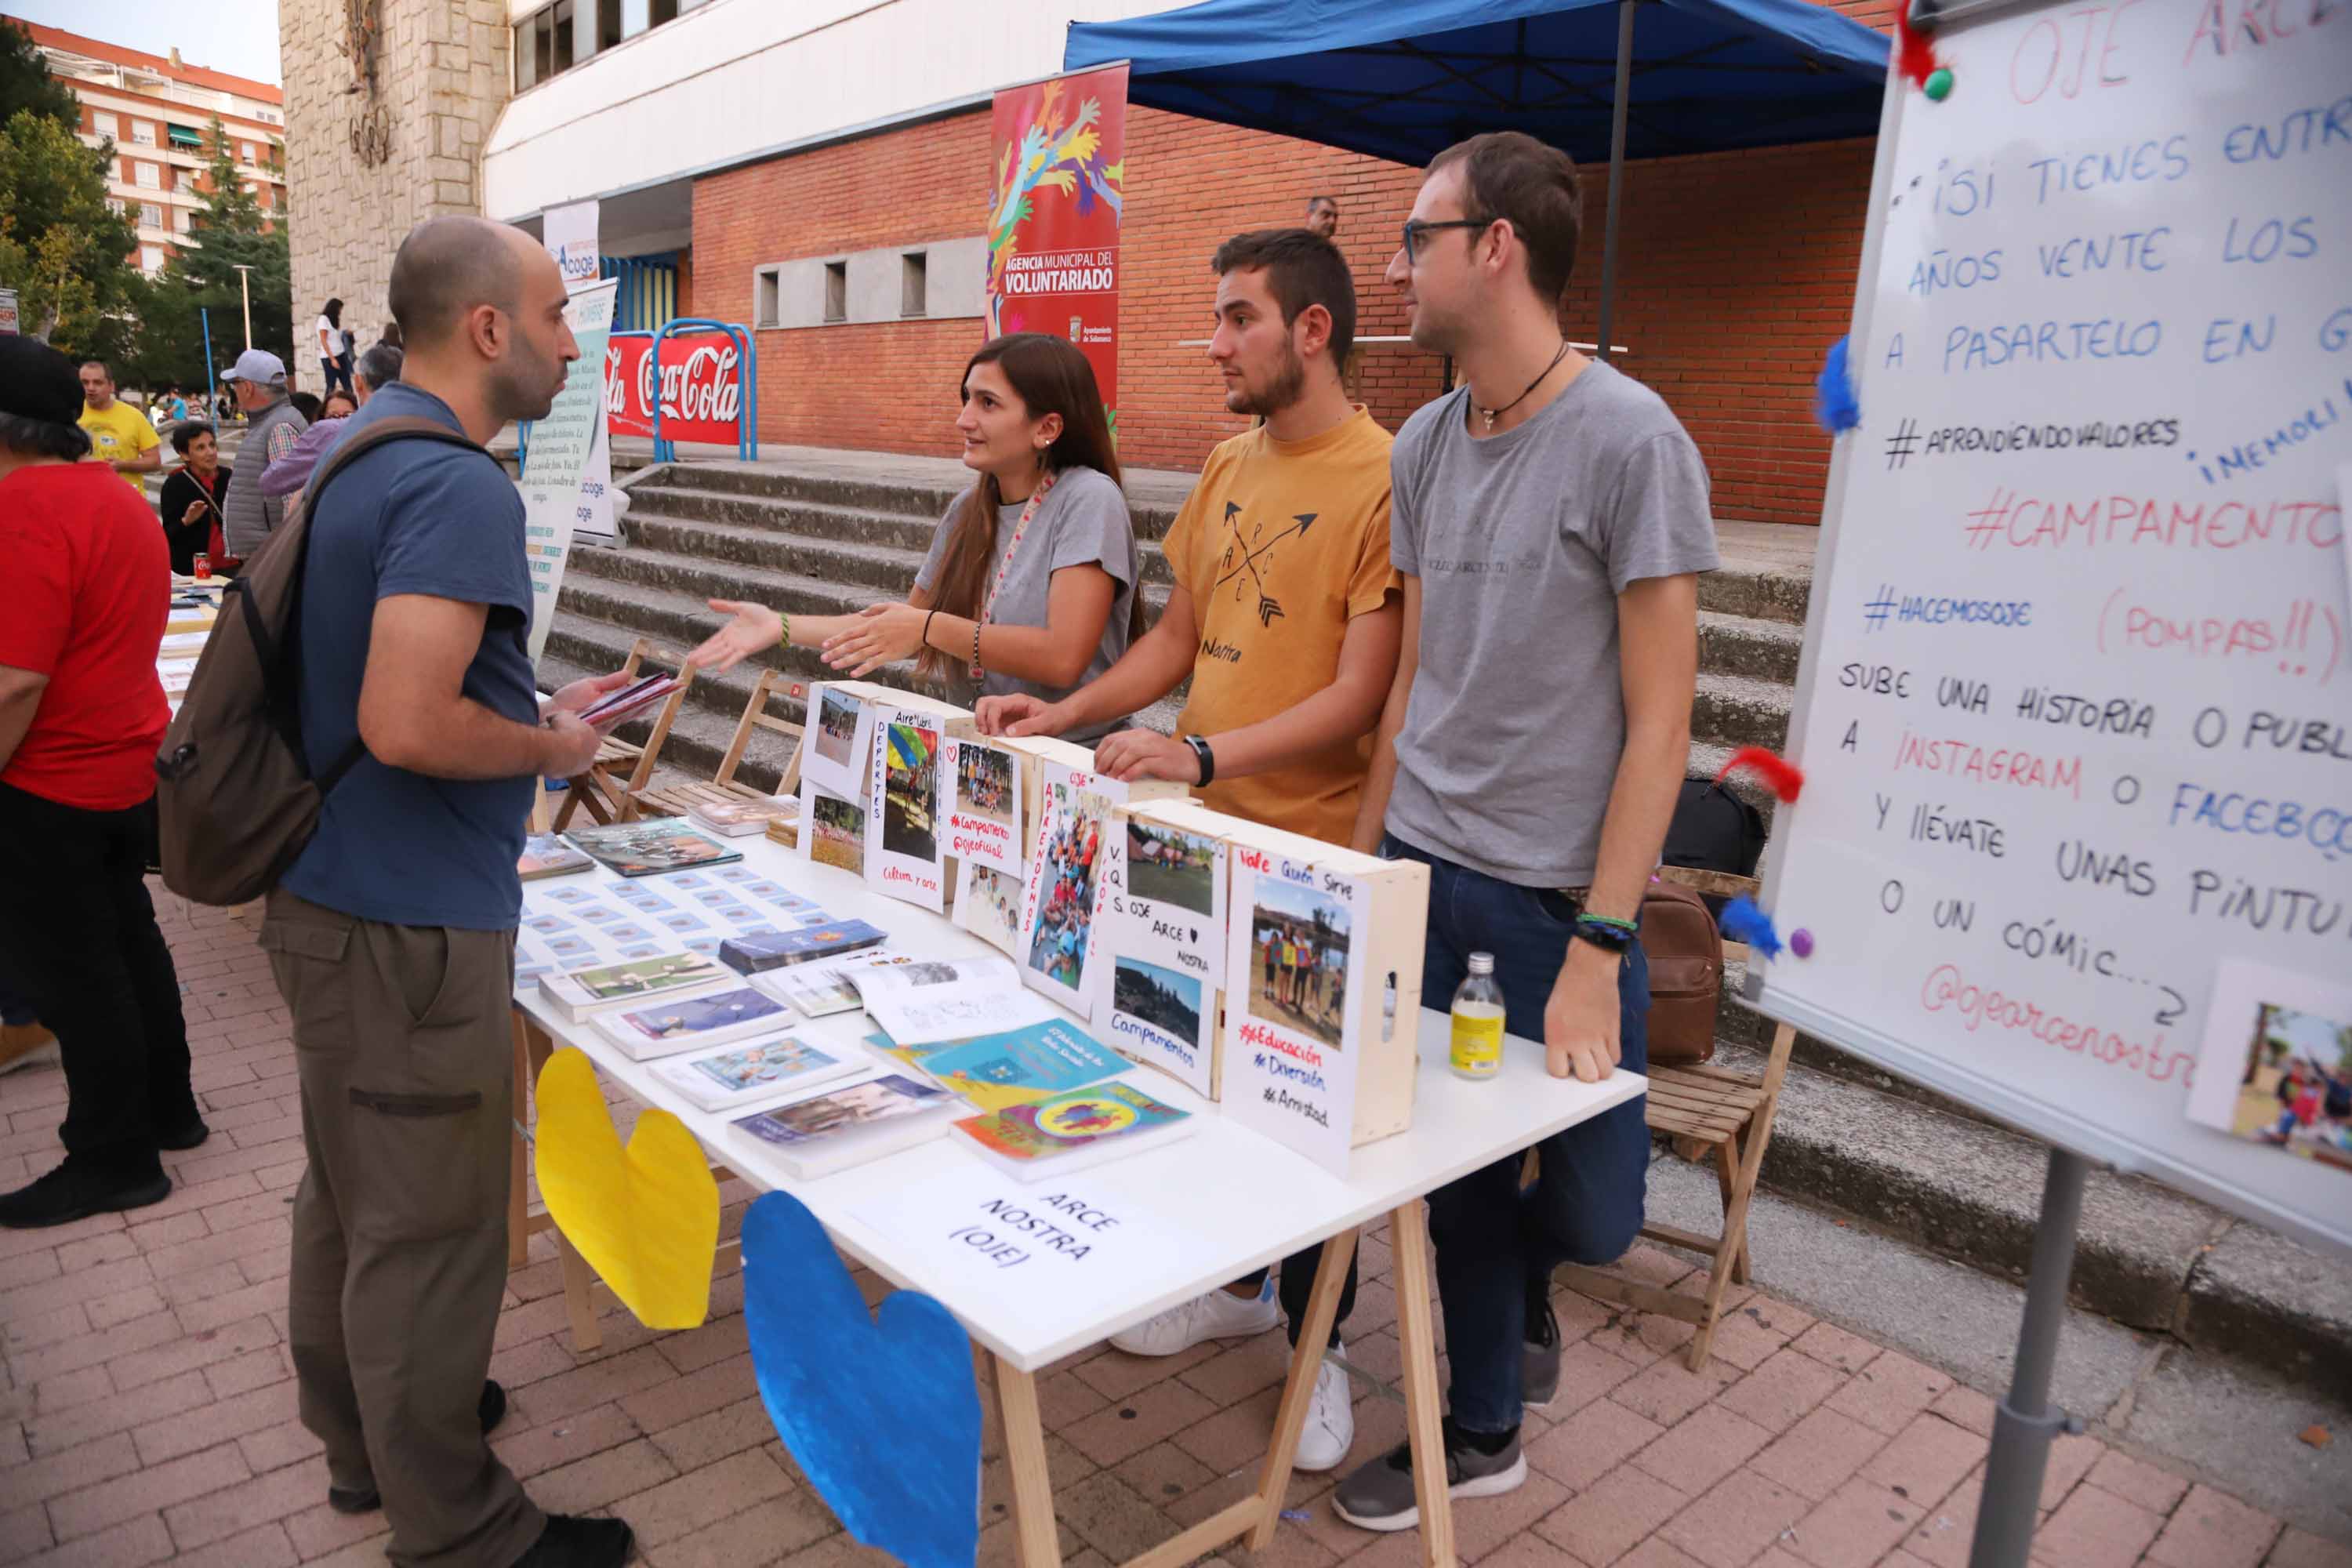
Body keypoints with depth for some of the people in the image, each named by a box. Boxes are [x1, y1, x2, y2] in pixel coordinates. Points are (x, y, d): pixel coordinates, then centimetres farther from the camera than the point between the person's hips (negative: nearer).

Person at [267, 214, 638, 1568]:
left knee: (350, 1191, 23)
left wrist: (536, 708, 14)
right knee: (430, 1230, 4)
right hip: (409, 923, -10)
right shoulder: (459, 486, -22)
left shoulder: (344, 454, 10)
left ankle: (362, 1430, 42)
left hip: (327, 895, 10)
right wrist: (546, 746, -13)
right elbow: (407, 726, -31)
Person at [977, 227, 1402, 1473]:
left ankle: (1318, 1342, 30)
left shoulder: (1383, 480, -15)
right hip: (1204, 834, 7)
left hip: (1311, 851, -7)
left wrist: (1198, 754, -28)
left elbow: (1357, 696, -19)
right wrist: (1063, 716, 3)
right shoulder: (1227, 470, 9)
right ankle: (1233, 1281, 42)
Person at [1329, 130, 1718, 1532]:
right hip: (1420, 874, 5)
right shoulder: (1425, 445, 7)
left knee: (1591, 1209, 4)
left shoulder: (1629, 440, -11)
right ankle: (1484, 1430, 34)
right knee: (1455, 1178, 13)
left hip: (1556, 900, -5)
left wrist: (1597, 949, -14)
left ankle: (1521, 1282, 38)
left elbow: (1660, 719, -11)